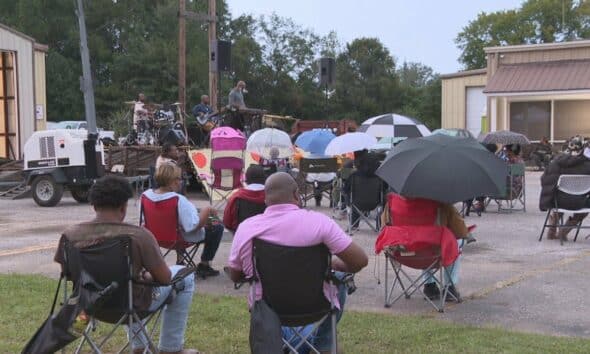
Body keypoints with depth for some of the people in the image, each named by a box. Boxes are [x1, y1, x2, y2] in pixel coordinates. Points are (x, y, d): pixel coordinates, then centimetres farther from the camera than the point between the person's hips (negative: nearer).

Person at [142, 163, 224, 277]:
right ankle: (204, 265, 19)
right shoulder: (179, 200, -32)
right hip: (182, 239, -7)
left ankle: (180, 260, 37)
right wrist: (207, 211, -16)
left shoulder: (146, 194, -12)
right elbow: (193, 226, -31)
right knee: (217, 228, 11)